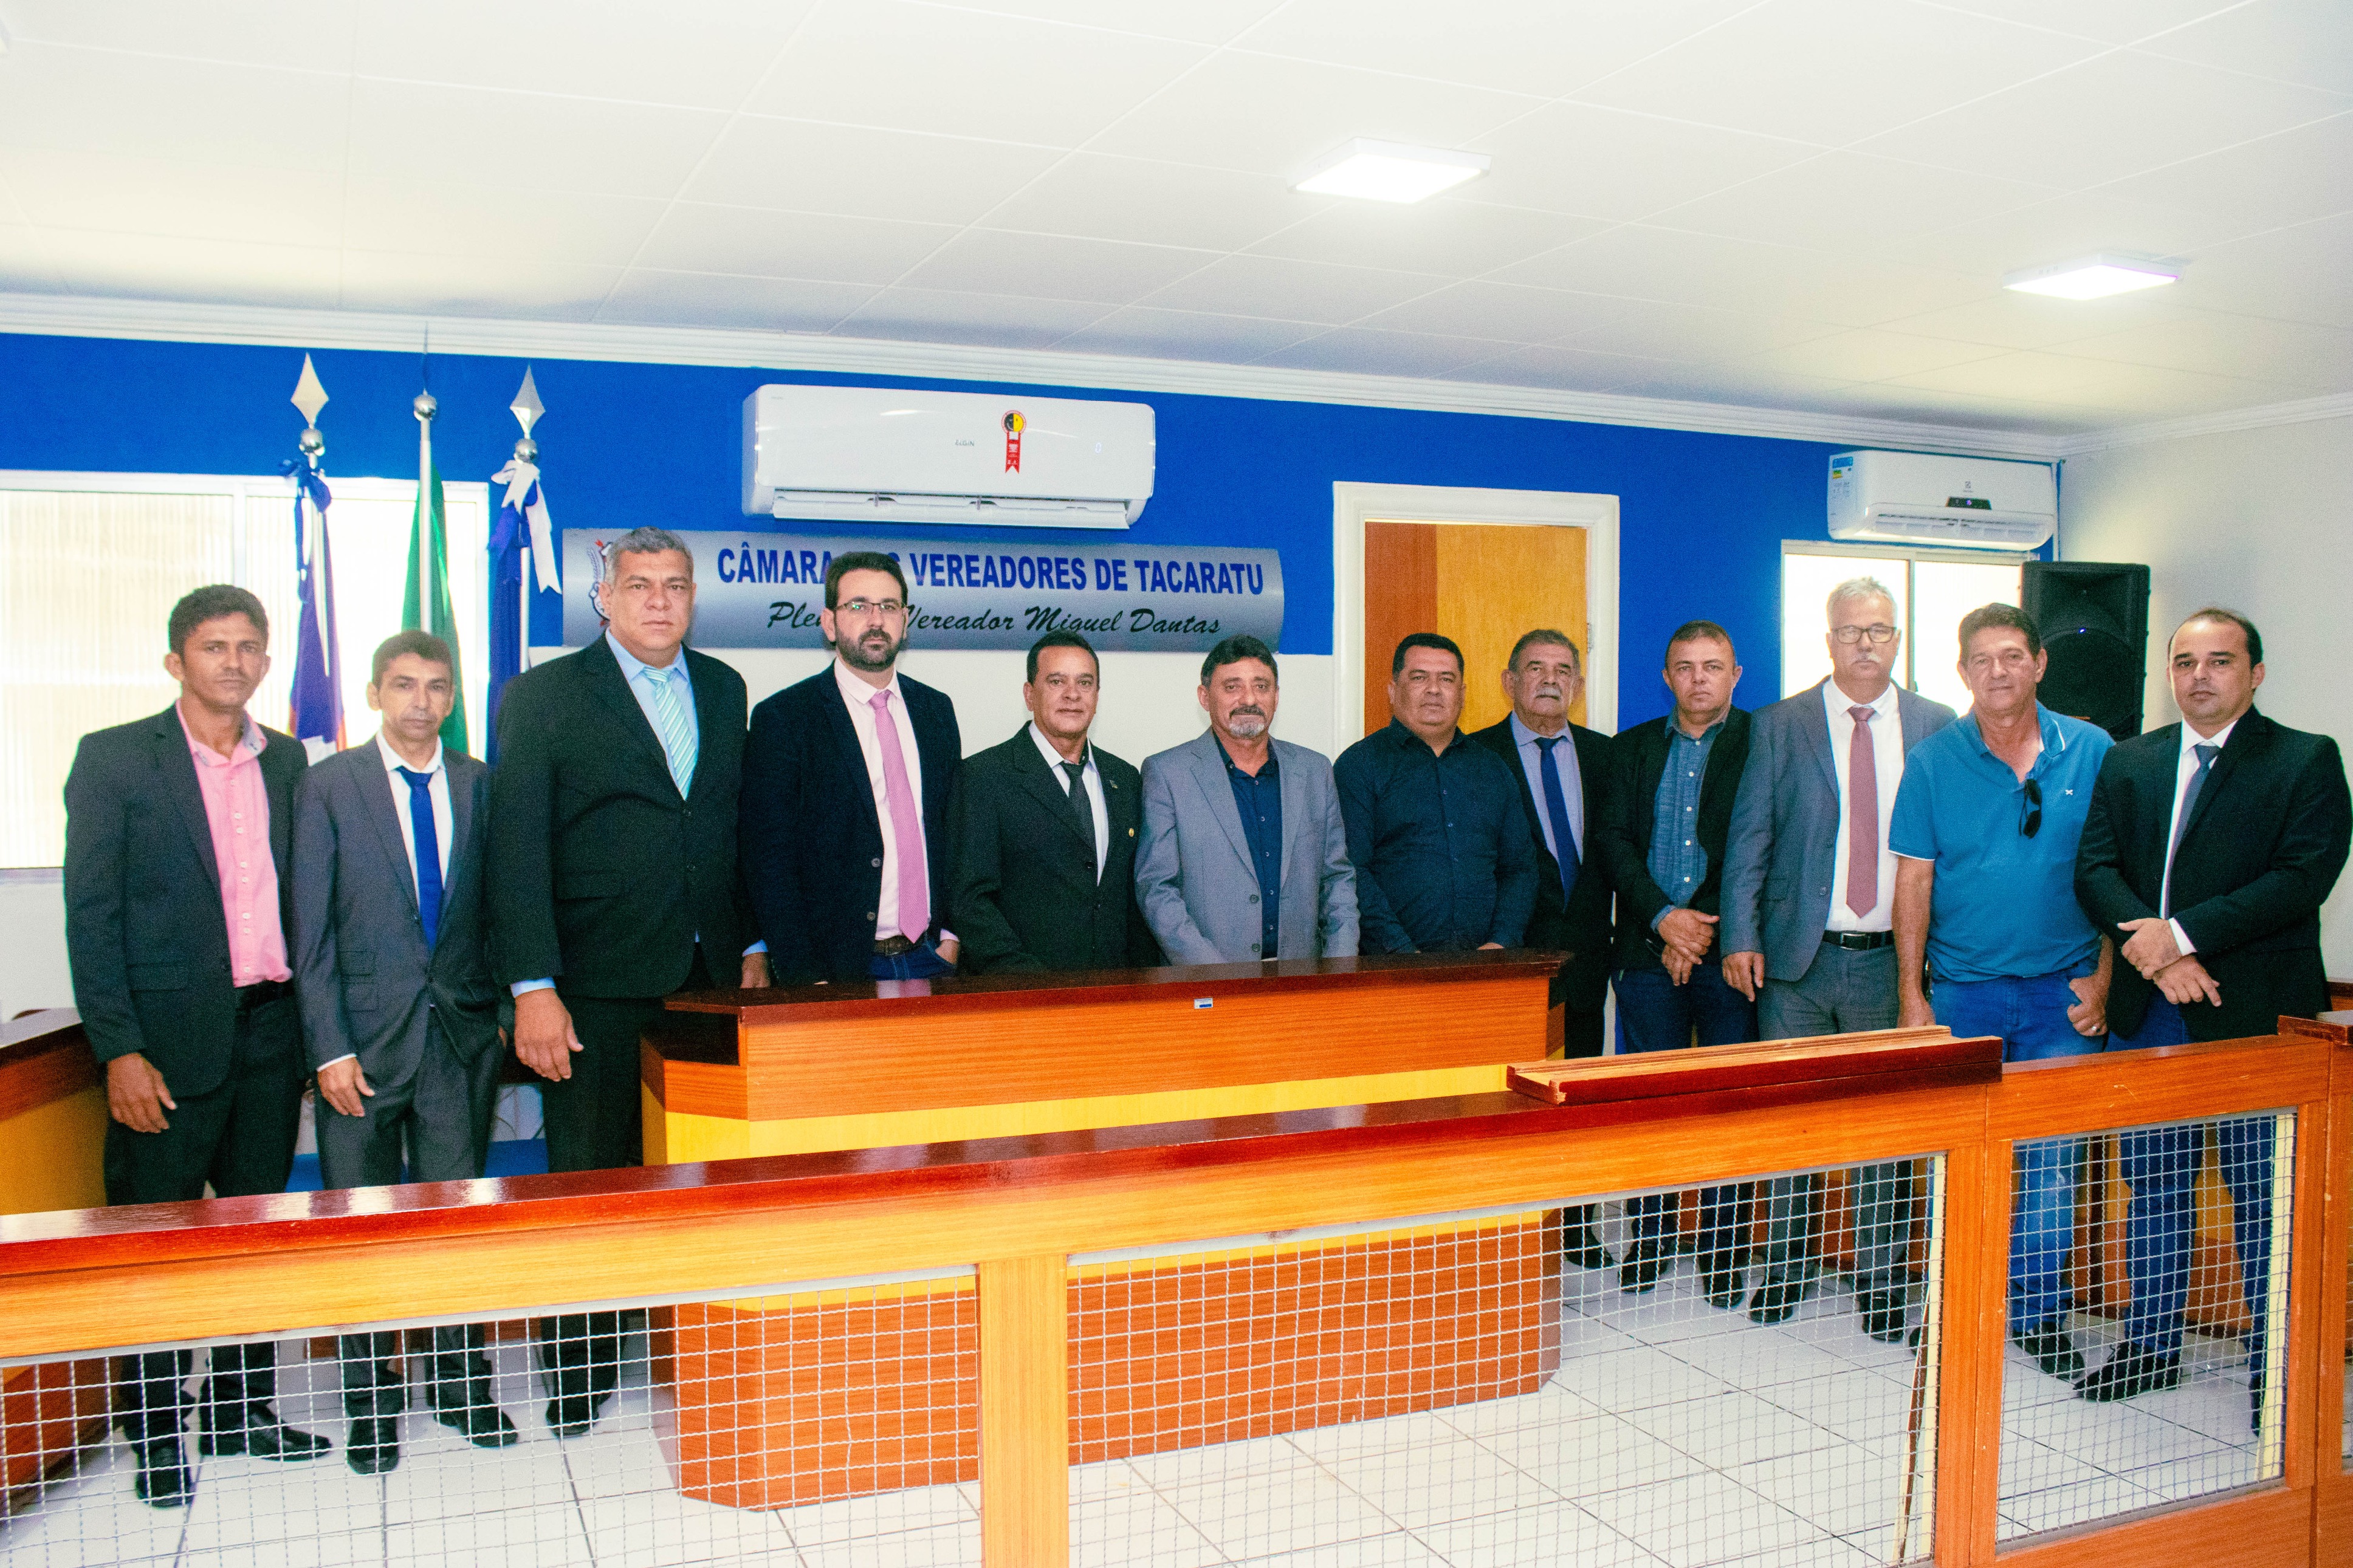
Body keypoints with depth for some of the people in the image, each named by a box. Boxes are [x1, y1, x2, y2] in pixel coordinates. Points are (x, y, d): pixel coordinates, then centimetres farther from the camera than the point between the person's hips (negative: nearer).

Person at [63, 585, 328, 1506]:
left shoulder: (286, 762, 10)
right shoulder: (114, 758, -3)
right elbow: (91, 915, -6)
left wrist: (313, 1015, 5)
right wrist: (119, 1050, -13)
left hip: (270, 1027, 4)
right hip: (170, 1034, -4)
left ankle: (240, 1411, 26)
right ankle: (155, 1440, 19)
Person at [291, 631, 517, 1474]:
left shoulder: (480, 785, 7)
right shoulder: (328, 785, 1)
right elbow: (311, 931, -2)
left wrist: (506, 1008, 0)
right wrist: (330, 1047, -8)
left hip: (463, 1032, 2)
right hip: (364, 1037, -1)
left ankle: (461, 1383, 21)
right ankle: (371, 1403, 20)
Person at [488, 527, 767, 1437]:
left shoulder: (722, 689, 13)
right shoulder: (543, 696, -1)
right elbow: (515, 850, -7)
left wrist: (751, 948, 12)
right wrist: (533, 989, -13)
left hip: (708, 983, 4)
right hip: (597, 991, -3)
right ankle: (578, 1383, 21)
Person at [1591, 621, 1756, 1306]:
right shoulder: (1632, 749, 14)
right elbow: (1612, 841, 4)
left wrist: (1703, 926, -9)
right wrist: (1663, 917, -9)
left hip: (1729, 951, -2)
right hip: (1648, 953, 2)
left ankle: (1726, 1253, 13)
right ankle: (1649, 1245, 17)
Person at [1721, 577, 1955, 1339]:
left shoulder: (1939, 727, 5)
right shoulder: (1779, 726, 3)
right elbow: (1748, 840, 2)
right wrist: (1740, 938, -5)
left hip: (1895, 961, 0)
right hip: (1798, 961, 0)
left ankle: (1881, 1288, 19)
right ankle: (1785, 1271, 22)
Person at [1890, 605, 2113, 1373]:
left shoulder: (2093, 753, 1)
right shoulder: (1933, 761, 0)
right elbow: (1914, 880, 1)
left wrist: (2103, 978, -3)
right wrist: (1911, 993, -3)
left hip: (2062, 993, 0)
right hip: (1962, 991, 0)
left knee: (2051, 1161, 5)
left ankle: (2040, 1315, 19)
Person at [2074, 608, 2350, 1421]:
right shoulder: (2128, 762, 12)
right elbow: (2095, 868, 3)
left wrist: (2184, 933, -18)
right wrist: (2154, 949, -13)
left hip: (2257, 1016, -4)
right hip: (2147, 1017, 4)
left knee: (2265, 1197, 2)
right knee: (2151, 1186, 13)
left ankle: (2277, 1371, 15)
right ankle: (2150, 1346, 25)